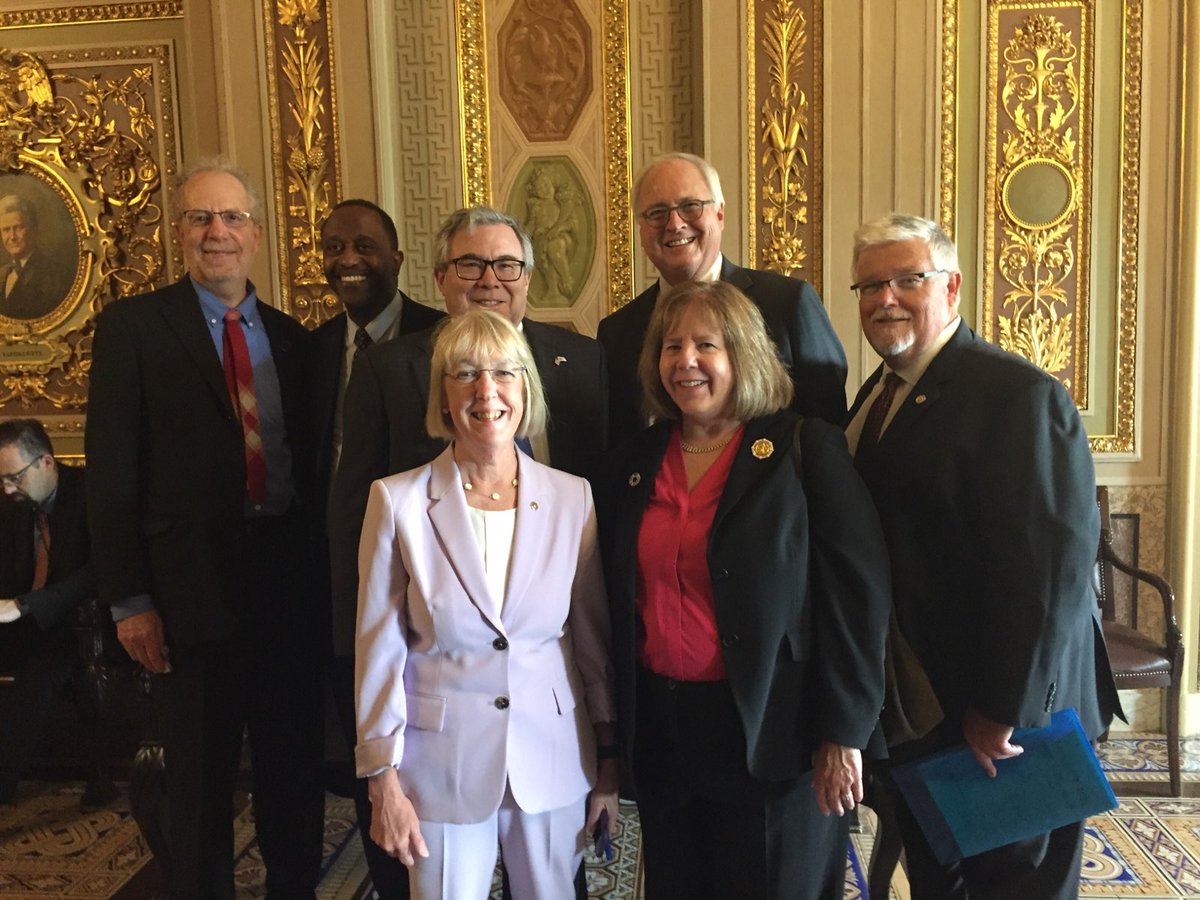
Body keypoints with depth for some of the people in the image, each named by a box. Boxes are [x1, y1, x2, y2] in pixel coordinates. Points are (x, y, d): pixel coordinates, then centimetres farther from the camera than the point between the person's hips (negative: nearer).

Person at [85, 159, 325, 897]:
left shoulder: (292, 337, 9)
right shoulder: (132, 326, -2)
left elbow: (308, 463, 10)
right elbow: (112, 470, -6)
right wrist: (128, 599, -10)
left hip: (290, 579, 4)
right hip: (195, 584, -3)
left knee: (296, 766, 15)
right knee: (201, 776, 12)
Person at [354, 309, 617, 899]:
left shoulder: (572, 498, -5)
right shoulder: (398, 500, -10)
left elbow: (593, 636, 2)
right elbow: (380, 650, -5)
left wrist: (609, 759, 6)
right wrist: (383, 782, -4)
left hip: (553, 758, 2)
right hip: (442, 765, -1)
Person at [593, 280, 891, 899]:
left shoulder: (804, 448, -8)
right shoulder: (633, 464, 6)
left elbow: (858, 591, -11)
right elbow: (617, 600, 12)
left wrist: (843, 732, -13)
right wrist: (620, 728, 10)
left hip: (772, 731, -4)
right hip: (659, 727, 4)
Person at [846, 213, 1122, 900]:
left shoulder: (1021, 396, -20)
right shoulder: (878, 394, 6)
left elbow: (1053, 565, -24)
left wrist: (1002, 711, -21)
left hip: (1009, 711, -7)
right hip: (917, 702, 8)